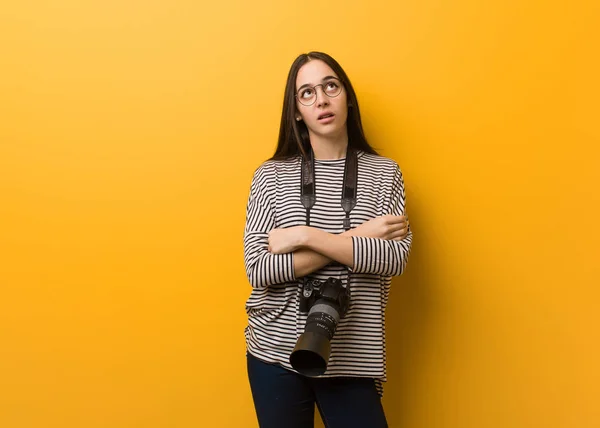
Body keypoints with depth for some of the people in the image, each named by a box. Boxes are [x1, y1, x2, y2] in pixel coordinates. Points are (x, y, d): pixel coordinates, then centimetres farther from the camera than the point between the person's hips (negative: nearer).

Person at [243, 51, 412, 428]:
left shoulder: (384, 172, 0)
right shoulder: (272, 175, -2)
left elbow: (396, 259, -13)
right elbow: (258, 270, -13)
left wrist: (305, 235, -18)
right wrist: (357, 237, -15)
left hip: (351, 358, 0)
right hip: (276, 353, 1)